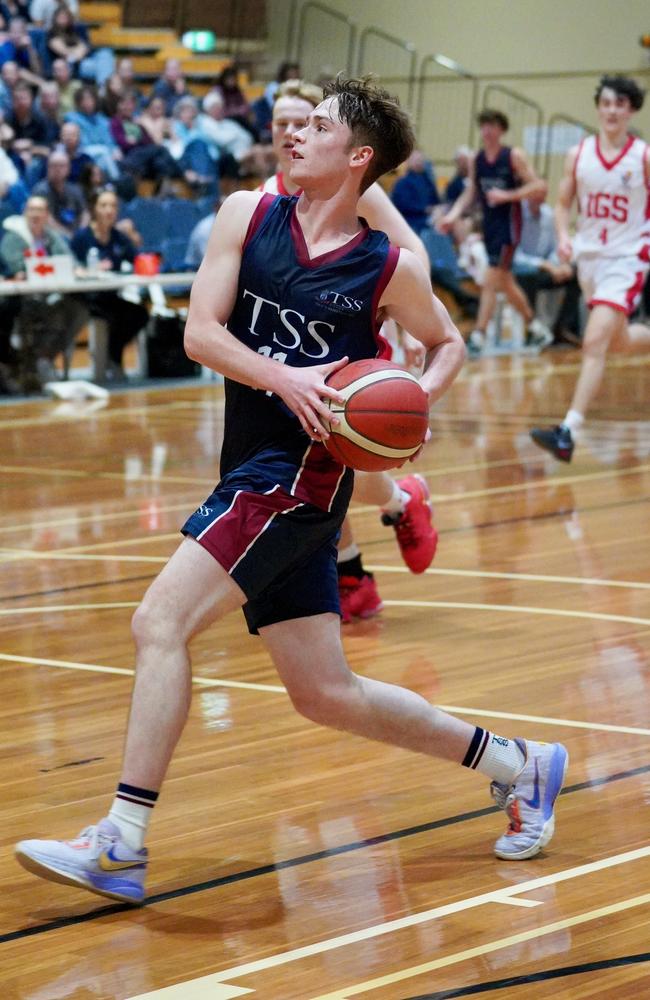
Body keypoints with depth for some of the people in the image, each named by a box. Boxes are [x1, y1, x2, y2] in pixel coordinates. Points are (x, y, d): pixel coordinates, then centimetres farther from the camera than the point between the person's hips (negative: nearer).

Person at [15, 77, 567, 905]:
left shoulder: (389, 268, -3)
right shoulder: (248, 215, 6)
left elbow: (447, 345, 15)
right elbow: (199, 333, -2)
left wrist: (419, 395, -6)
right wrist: (282, 376, -18)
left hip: (303, 472, -6)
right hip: (256, 471, 6)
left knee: (160, 622, -18)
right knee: (327, 697, 12)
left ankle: (122, 845, -15)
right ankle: (517, 765, 28)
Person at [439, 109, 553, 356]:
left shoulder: (514, 156, -9)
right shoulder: (477, 159, 7)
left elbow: (536, 185, -12)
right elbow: (470, 192, 11)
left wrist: (506, 195, -22)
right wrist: (453, 215, -4)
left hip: (508, 223, -7)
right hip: (489, 223, 7)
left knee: (490, 281, -13)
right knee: (505, 282, 15)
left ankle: (478, 336, -12)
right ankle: (536, 328, 31)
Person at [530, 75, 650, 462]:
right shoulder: (579, 154, 2)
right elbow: (564, 203, 10)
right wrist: (564, 236, -7)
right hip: (589, 256, 5)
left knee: (595, 343, -18)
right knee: (619, 340, 18)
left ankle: (568, 432, -23)